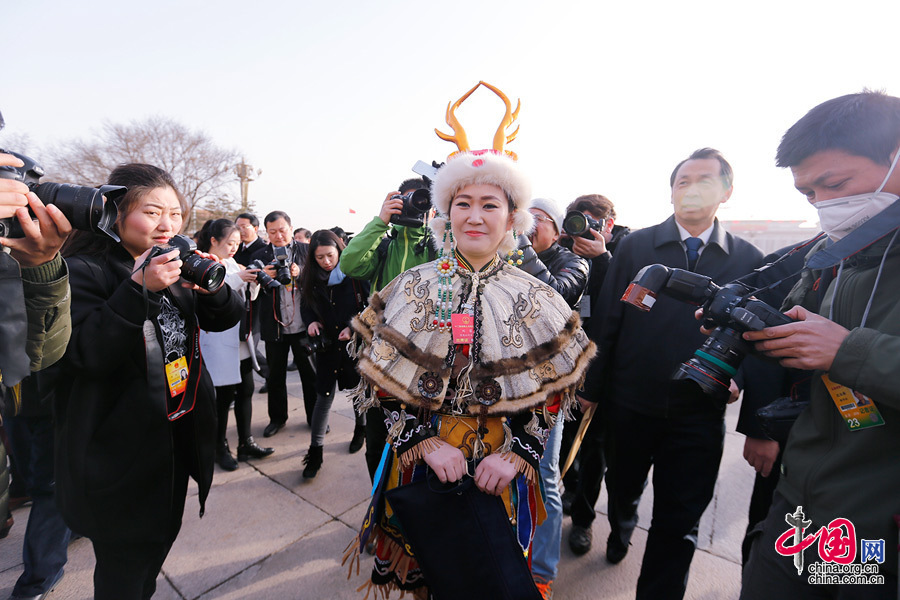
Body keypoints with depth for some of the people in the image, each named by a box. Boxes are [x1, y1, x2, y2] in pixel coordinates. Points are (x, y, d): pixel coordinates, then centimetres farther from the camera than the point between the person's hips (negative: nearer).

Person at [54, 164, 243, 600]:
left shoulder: (176, 267, 7)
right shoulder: (83, 270, -13)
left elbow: (225, 319, 4)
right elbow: (83, 355, -23)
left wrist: (210, 285, -17)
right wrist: (140, 288, -31)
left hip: (180, 432, 7)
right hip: (120, 447, -6)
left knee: (163, 536, 24)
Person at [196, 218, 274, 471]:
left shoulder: (233, 264, 12)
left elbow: (248, 297, 15)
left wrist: (254, 281, -4)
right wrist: (237, 278, -25)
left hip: (241, 339, 7)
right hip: (219, 343, -7)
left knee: (246, 390, 10)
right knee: (224, 395, 2)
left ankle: (246, 443, 23)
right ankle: (220, 448, 20)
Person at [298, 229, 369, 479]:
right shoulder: (311, 277, 0)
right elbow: (305, 306, 11)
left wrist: (354, 327, -20)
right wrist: (311, 321, -9)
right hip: (326, 345, 2)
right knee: (324, 396, 4)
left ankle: (360, 429, 43)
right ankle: (315, 451, 17)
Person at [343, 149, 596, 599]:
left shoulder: (535, 300, -6)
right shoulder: (412, 288, -7)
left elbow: (551, 392, -3)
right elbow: (383, 382, -7)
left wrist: (517, 454, -14)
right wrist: (425, 442, -16)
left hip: (501, 468, 0)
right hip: (420, 457, 1)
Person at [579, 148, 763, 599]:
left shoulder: (748, 260, 0)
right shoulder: (635, 246, -4)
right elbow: (605, 322, -5)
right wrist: (591, 388, -4)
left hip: (699, 415, 0)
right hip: (629, 404, 1)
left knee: (679, 525, 9)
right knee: (622, 489, 23)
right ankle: (621, 531, 55)